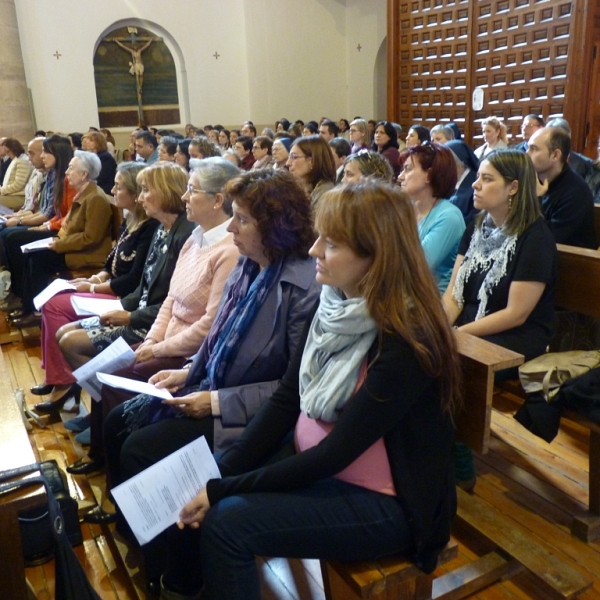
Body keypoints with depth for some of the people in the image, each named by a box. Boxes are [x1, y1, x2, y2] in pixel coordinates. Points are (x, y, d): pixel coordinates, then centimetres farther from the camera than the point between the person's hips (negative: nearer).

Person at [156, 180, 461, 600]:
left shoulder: (406, 342, -27)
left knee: (227, 520, -19)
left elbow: (335, 455, -24)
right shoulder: (334, 306, -4)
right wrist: (220, 473, -8)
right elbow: (285, 400, 0)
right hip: (311, 460, 7)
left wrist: (223, 489, -20)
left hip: (384, 500, -7)